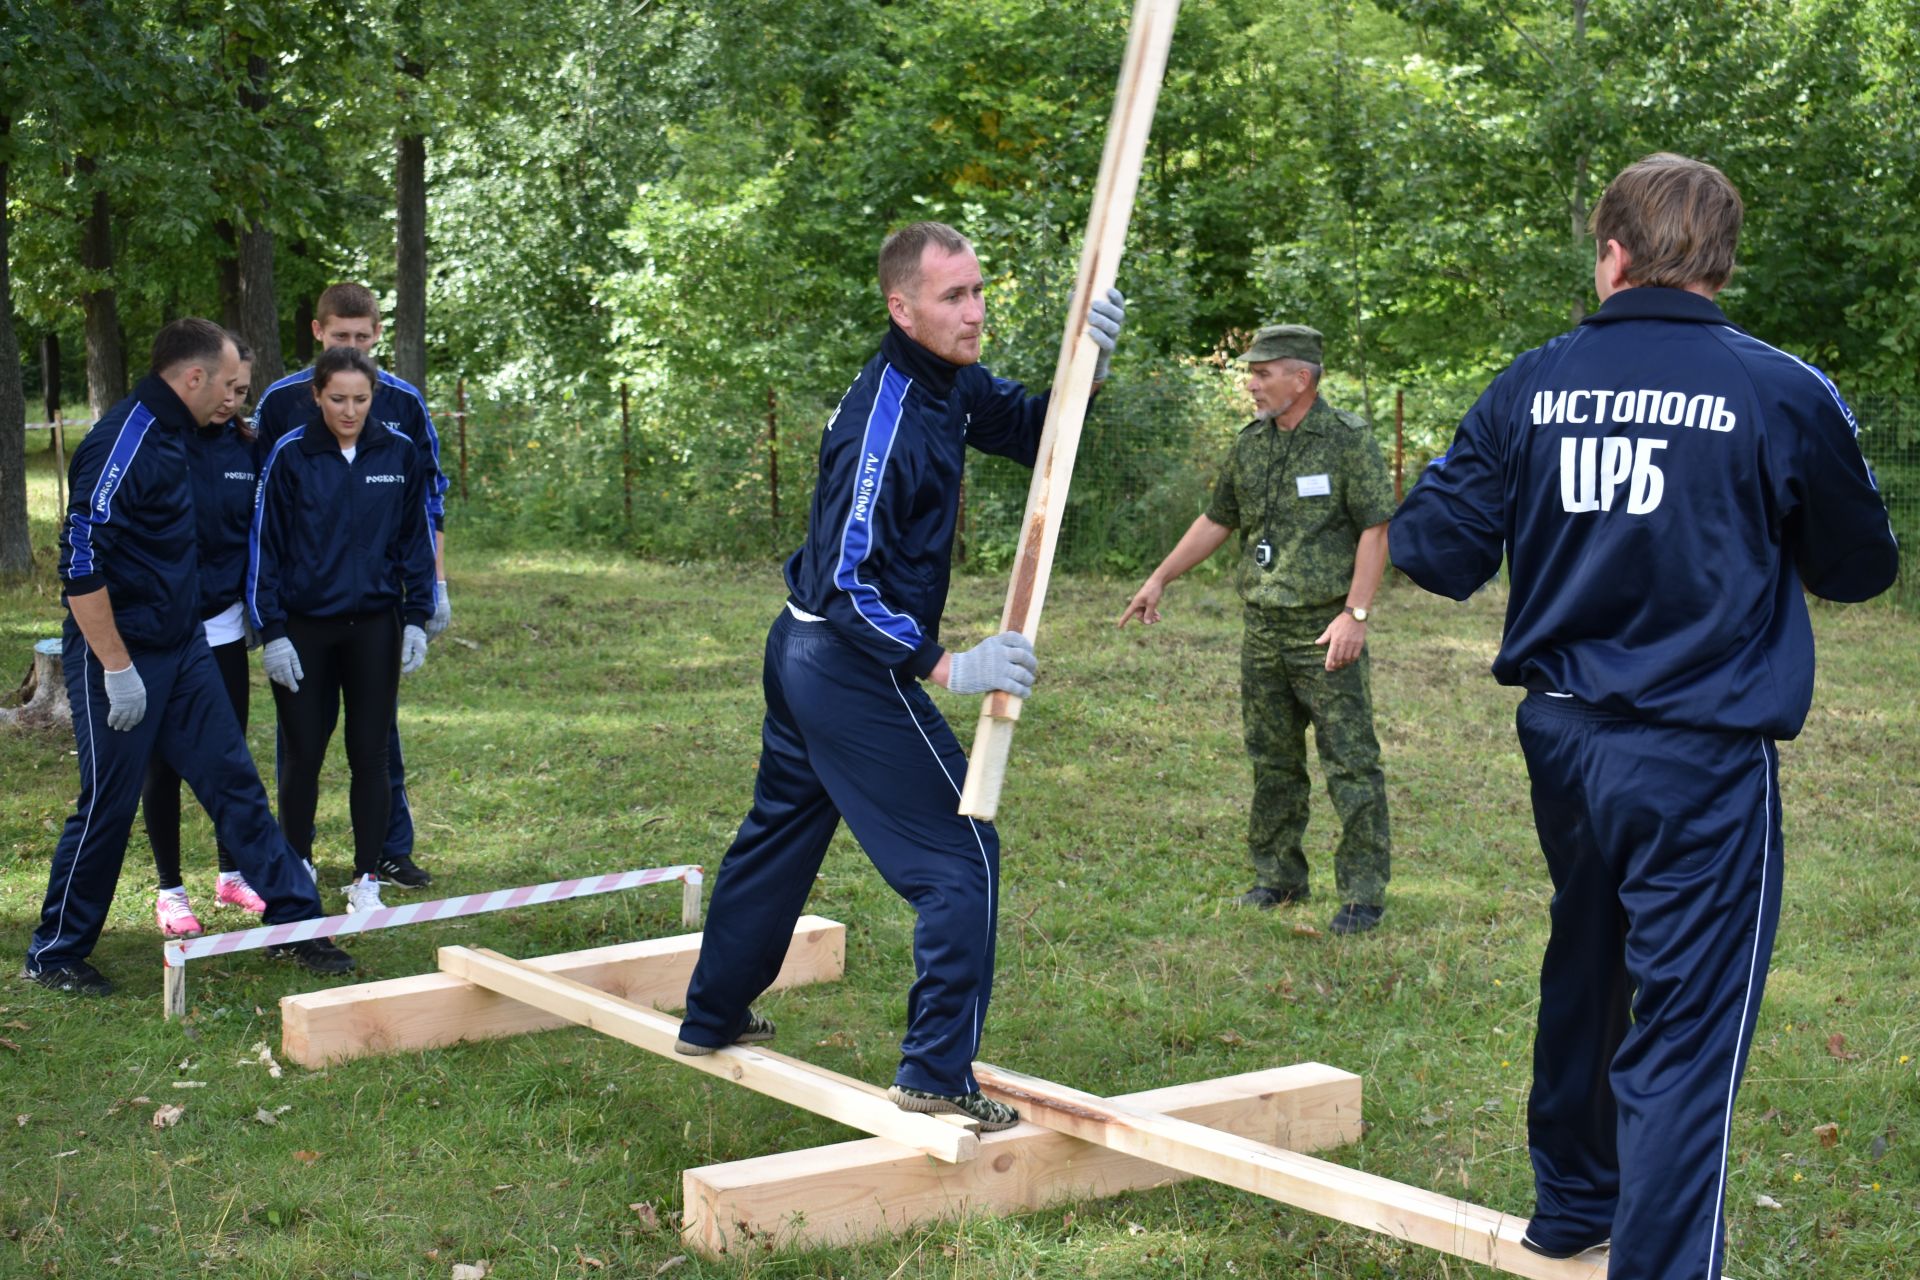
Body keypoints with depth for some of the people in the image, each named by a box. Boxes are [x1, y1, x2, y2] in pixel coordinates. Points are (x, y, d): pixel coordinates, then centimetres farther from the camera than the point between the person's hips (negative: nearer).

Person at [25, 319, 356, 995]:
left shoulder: (170, 433, 8)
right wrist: (116, 668, -22)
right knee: (108, 805, 1)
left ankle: (296, 921, 16)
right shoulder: (121, 445, -21)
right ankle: (54, 957, 16)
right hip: (120, 659, -9)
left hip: (184, 651, 9)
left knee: (236, 784, 9)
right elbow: (81, 565, -24)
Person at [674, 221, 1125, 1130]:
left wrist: (1084, 369, -12)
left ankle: (712, 1018, 39)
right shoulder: (885, 426, -26)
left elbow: (1030, 433, 7)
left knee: (777, 832, 23)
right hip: (853, 669, -10)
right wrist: (948, 668, -32)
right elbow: (847, 588, -27)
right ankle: (935, 1073, -4)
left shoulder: (951, 384, 2)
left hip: (802, 650, 10)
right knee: (963, 857, -6)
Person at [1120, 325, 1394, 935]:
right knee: (1272, 762, 13)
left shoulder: (1347, 438, -9)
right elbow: (1217, 519, 20)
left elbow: (1376, 528, -12)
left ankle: (1363, 895, 0)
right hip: (1263, 631, 7)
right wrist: (1160, 579, 19)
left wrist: (1356, 614, -18)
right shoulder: (1250, 443, 10)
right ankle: (1278, 878, 24)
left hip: (1326, 631, -7)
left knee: (1351, 763, -5)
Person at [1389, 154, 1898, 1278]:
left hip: (1563, 739, 5)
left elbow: (1437, 549, 1)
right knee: (1684, 1032, -1)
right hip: (1703, 761, -5)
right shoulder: (1784, 395, -11)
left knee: (1584, 975, 26)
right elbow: (1861, 567, 3)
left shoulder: (1533, 387, -2)